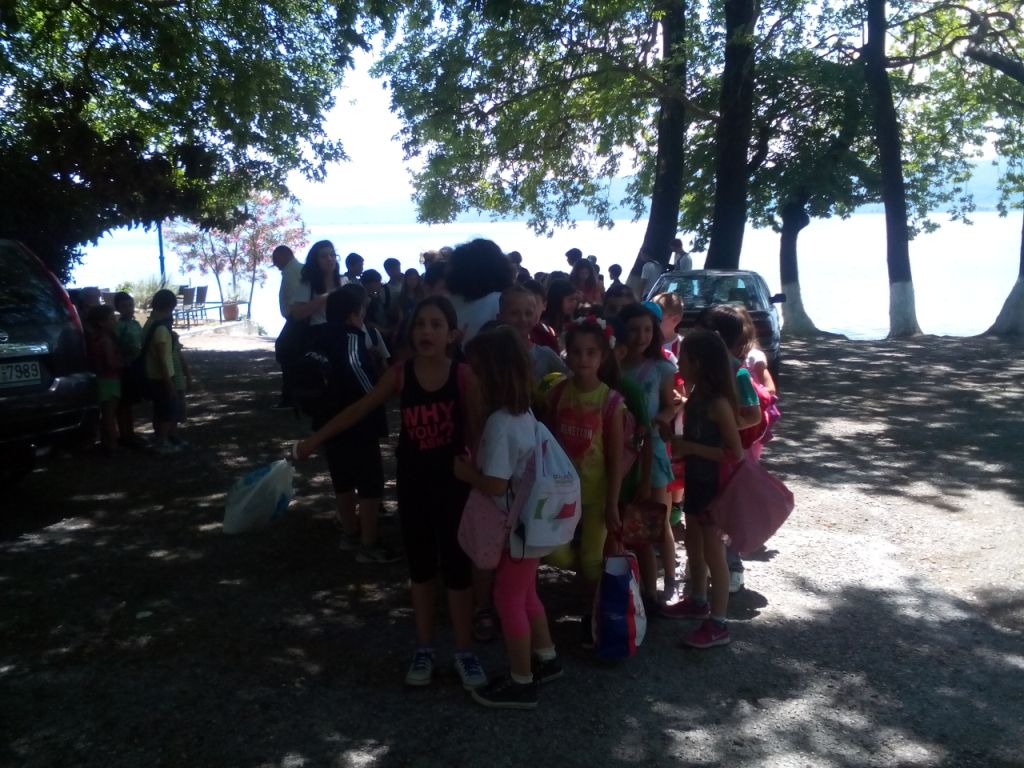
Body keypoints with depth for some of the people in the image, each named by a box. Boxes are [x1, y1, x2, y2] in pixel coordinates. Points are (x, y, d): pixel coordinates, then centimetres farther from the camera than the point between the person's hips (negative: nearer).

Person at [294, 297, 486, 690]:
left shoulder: (462, 376, -12)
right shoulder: (400, 375, -6)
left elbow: (477, 431, -11)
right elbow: (360, 409, 2)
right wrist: (315, 438, 4)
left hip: (453, 483, -2)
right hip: (412, 482, 2)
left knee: (457, 568, 7)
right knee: (420, 568, 14)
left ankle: (465, 652, 23)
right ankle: (424, 648, 30)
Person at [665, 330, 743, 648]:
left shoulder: (718, 402, -23)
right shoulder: (697, 396, 3)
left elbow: (735, 452, -24)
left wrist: (690, 448, -24)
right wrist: (678, 439, -1)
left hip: (714, 486, -9)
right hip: (695, 482, 9)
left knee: (713, 553, 1)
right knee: (693, 547, 21)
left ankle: (718, 625, 11)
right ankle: (697, 601, 39)